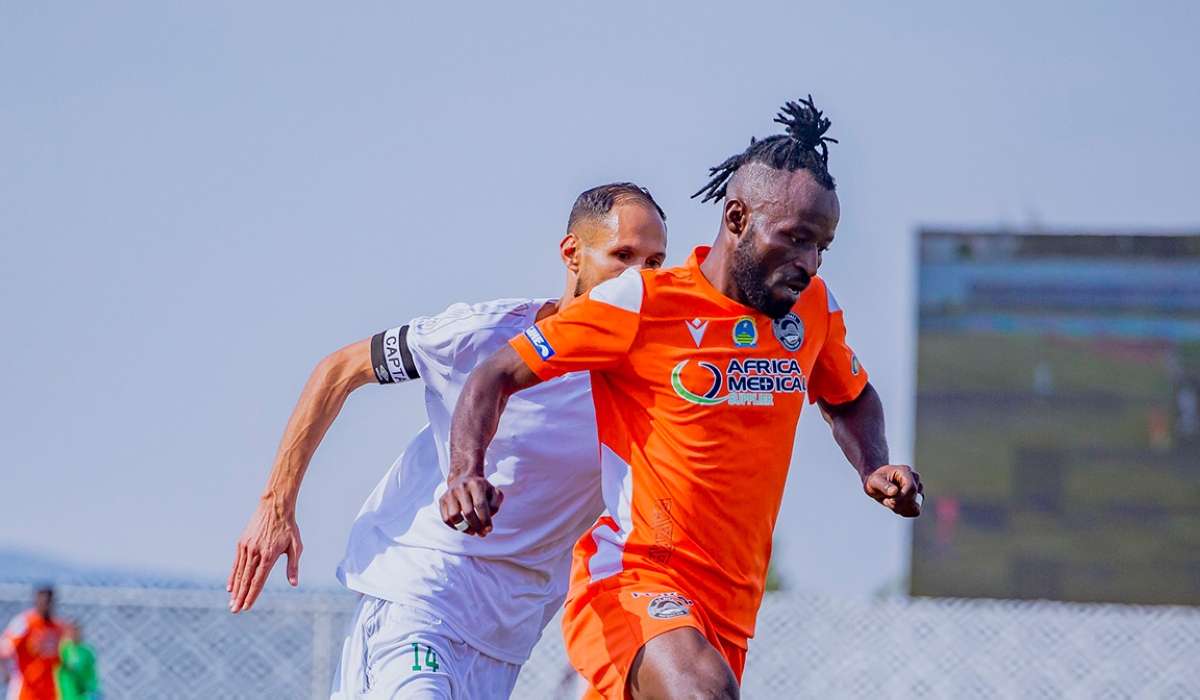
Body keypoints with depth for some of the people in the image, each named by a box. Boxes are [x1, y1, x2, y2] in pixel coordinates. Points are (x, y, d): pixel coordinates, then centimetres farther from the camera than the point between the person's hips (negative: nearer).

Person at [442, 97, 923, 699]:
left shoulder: (812, 307, 8)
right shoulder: (641, 303, -9)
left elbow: (849, 398, 29)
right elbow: (498, 375, -4)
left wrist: (873, 470, 8)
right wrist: (467, 473, -22)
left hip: (729, 613, 7)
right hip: (629, 582, -7)